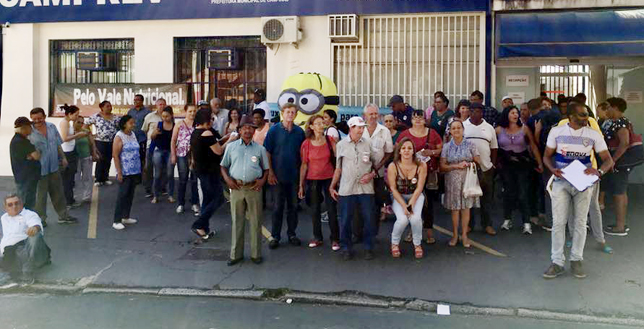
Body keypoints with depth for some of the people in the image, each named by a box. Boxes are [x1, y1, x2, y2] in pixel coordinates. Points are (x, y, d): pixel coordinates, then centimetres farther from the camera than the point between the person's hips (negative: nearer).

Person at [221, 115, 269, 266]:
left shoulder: (260, 149, 7)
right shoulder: (231, 146, 8)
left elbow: (266, 168, 12)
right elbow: (223, 166, 13)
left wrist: (263, 180, -6)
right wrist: (227, 178, -4)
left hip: (254, 188, 0)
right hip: (236, 188, 0)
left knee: (256, 222, 4)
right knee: (237, 222, 7)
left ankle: (256, 254, 16)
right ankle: (236, 254, 17)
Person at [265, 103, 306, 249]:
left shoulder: (299, 132, 3)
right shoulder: (274, 130, -4)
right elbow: (267, 152, -4)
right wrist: (270, 172, -9)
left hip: (294, 175, 3)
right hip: (279, 175, -2)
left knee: (293, 206, 11)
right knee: (278, 206, 4)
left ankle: (291, 233, 23)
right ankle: (275, 236, 14)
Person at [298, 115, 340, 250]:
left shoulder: (330, 140, -1)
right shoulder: (306, 144, -2)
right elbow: (304, 165, 1)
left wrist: (335, 142, -17)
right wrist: (301, 185, 1)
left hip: (329, 178, 0)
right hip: (313, 180, 1)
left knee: (331, 208, 0)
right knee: (315, 209, 10)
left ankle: (335, 239, 10)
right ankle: (317, 238, 23)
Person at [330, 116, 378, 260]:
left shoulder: (368, 144, 5)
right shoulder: (341, 145, 5)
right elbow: (338, 168, 12)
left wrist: (371, 174, -6)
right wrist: (332, 186, 9)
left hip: (366, 188, 0)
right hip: (346, 189, 0)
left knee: (369, 219, 2)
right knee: (345, 220, 3)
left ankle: (368, 247, 18)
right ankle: (346, 248, 17)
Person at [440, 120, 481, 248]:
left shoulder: (470, 145, 5)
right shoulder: (447, 147, 5)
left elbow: (478, 161, 4)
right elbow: (442, 166, -1)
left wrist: (468, 164, -14)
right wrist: (457, 166, -12)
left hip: (467, 180, 0)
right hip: (452, 181, 0)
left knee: (466, 207, 1)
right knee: (454, 208, 2)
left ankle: (464, 235, 12)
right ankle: (455, 235, 14)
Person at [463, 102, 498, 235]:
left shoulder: (489, 127, 8)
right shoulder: (463, 126, 2)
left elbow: (494, 148, 10)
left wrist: (493, 164, 4)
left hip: (486, 168, 2)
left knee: (487, 198, 7)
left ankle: (487, 224, 16)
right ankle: (468, 224, 18)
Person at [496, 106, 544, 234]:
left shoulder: (524, 129, -2)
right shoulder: (499, 130, 0)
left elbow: (533, 146, -2)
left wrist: (540, 163, -6)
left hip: (523, 165, -1)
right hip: (506, 165, 1)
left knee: (523, 194, -5)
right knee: (508, 192, 9)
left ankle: (526, 223, -2)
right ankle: (507, 220, 21)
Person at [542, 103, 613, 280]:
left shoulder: (593, 135, -2)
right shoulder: (556, 131, -3)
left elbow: (608, 159, -2)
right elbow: (547, 156, 3)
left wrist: (599, 171, -24)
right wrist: (553, 169, -19)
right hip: (561, 182, -1)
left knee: (580, 222, 8)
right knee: (558, 222, -3)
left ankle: (576, 260, 22)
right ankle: (557, 262, 6)